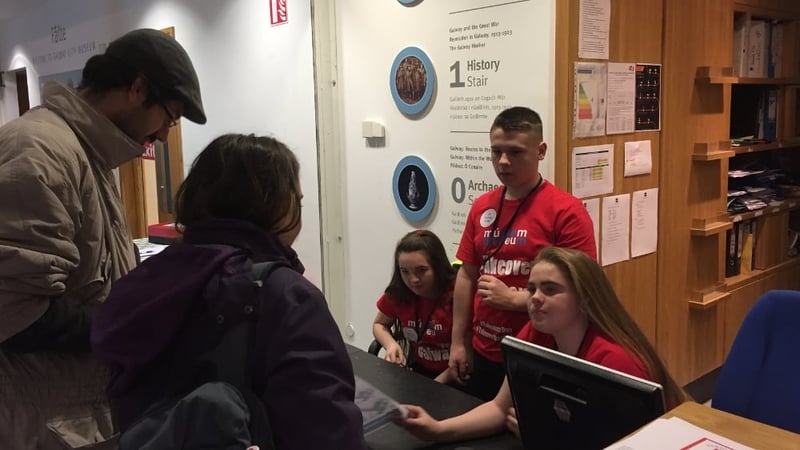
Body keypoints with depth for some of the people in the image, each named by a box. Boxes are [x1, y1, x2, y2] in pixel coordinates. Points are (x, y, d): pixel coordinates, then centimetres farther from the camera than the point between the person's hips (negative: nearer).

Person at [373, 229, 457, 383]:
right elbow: (379, 325, 12)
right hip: (418, 371, 5)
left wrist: (436, 384, -22)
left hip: (453, 379, -4)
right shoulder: (397, 293, -7)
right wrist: (391, 345, -9)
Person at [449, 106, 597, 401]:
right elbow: (467, 275, 8)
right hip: (483, 354, 6)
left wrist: (513, 298, -18)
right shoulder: (482, 207, 4)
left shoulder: (566, 211, -14)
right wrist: (458, 342, 8)